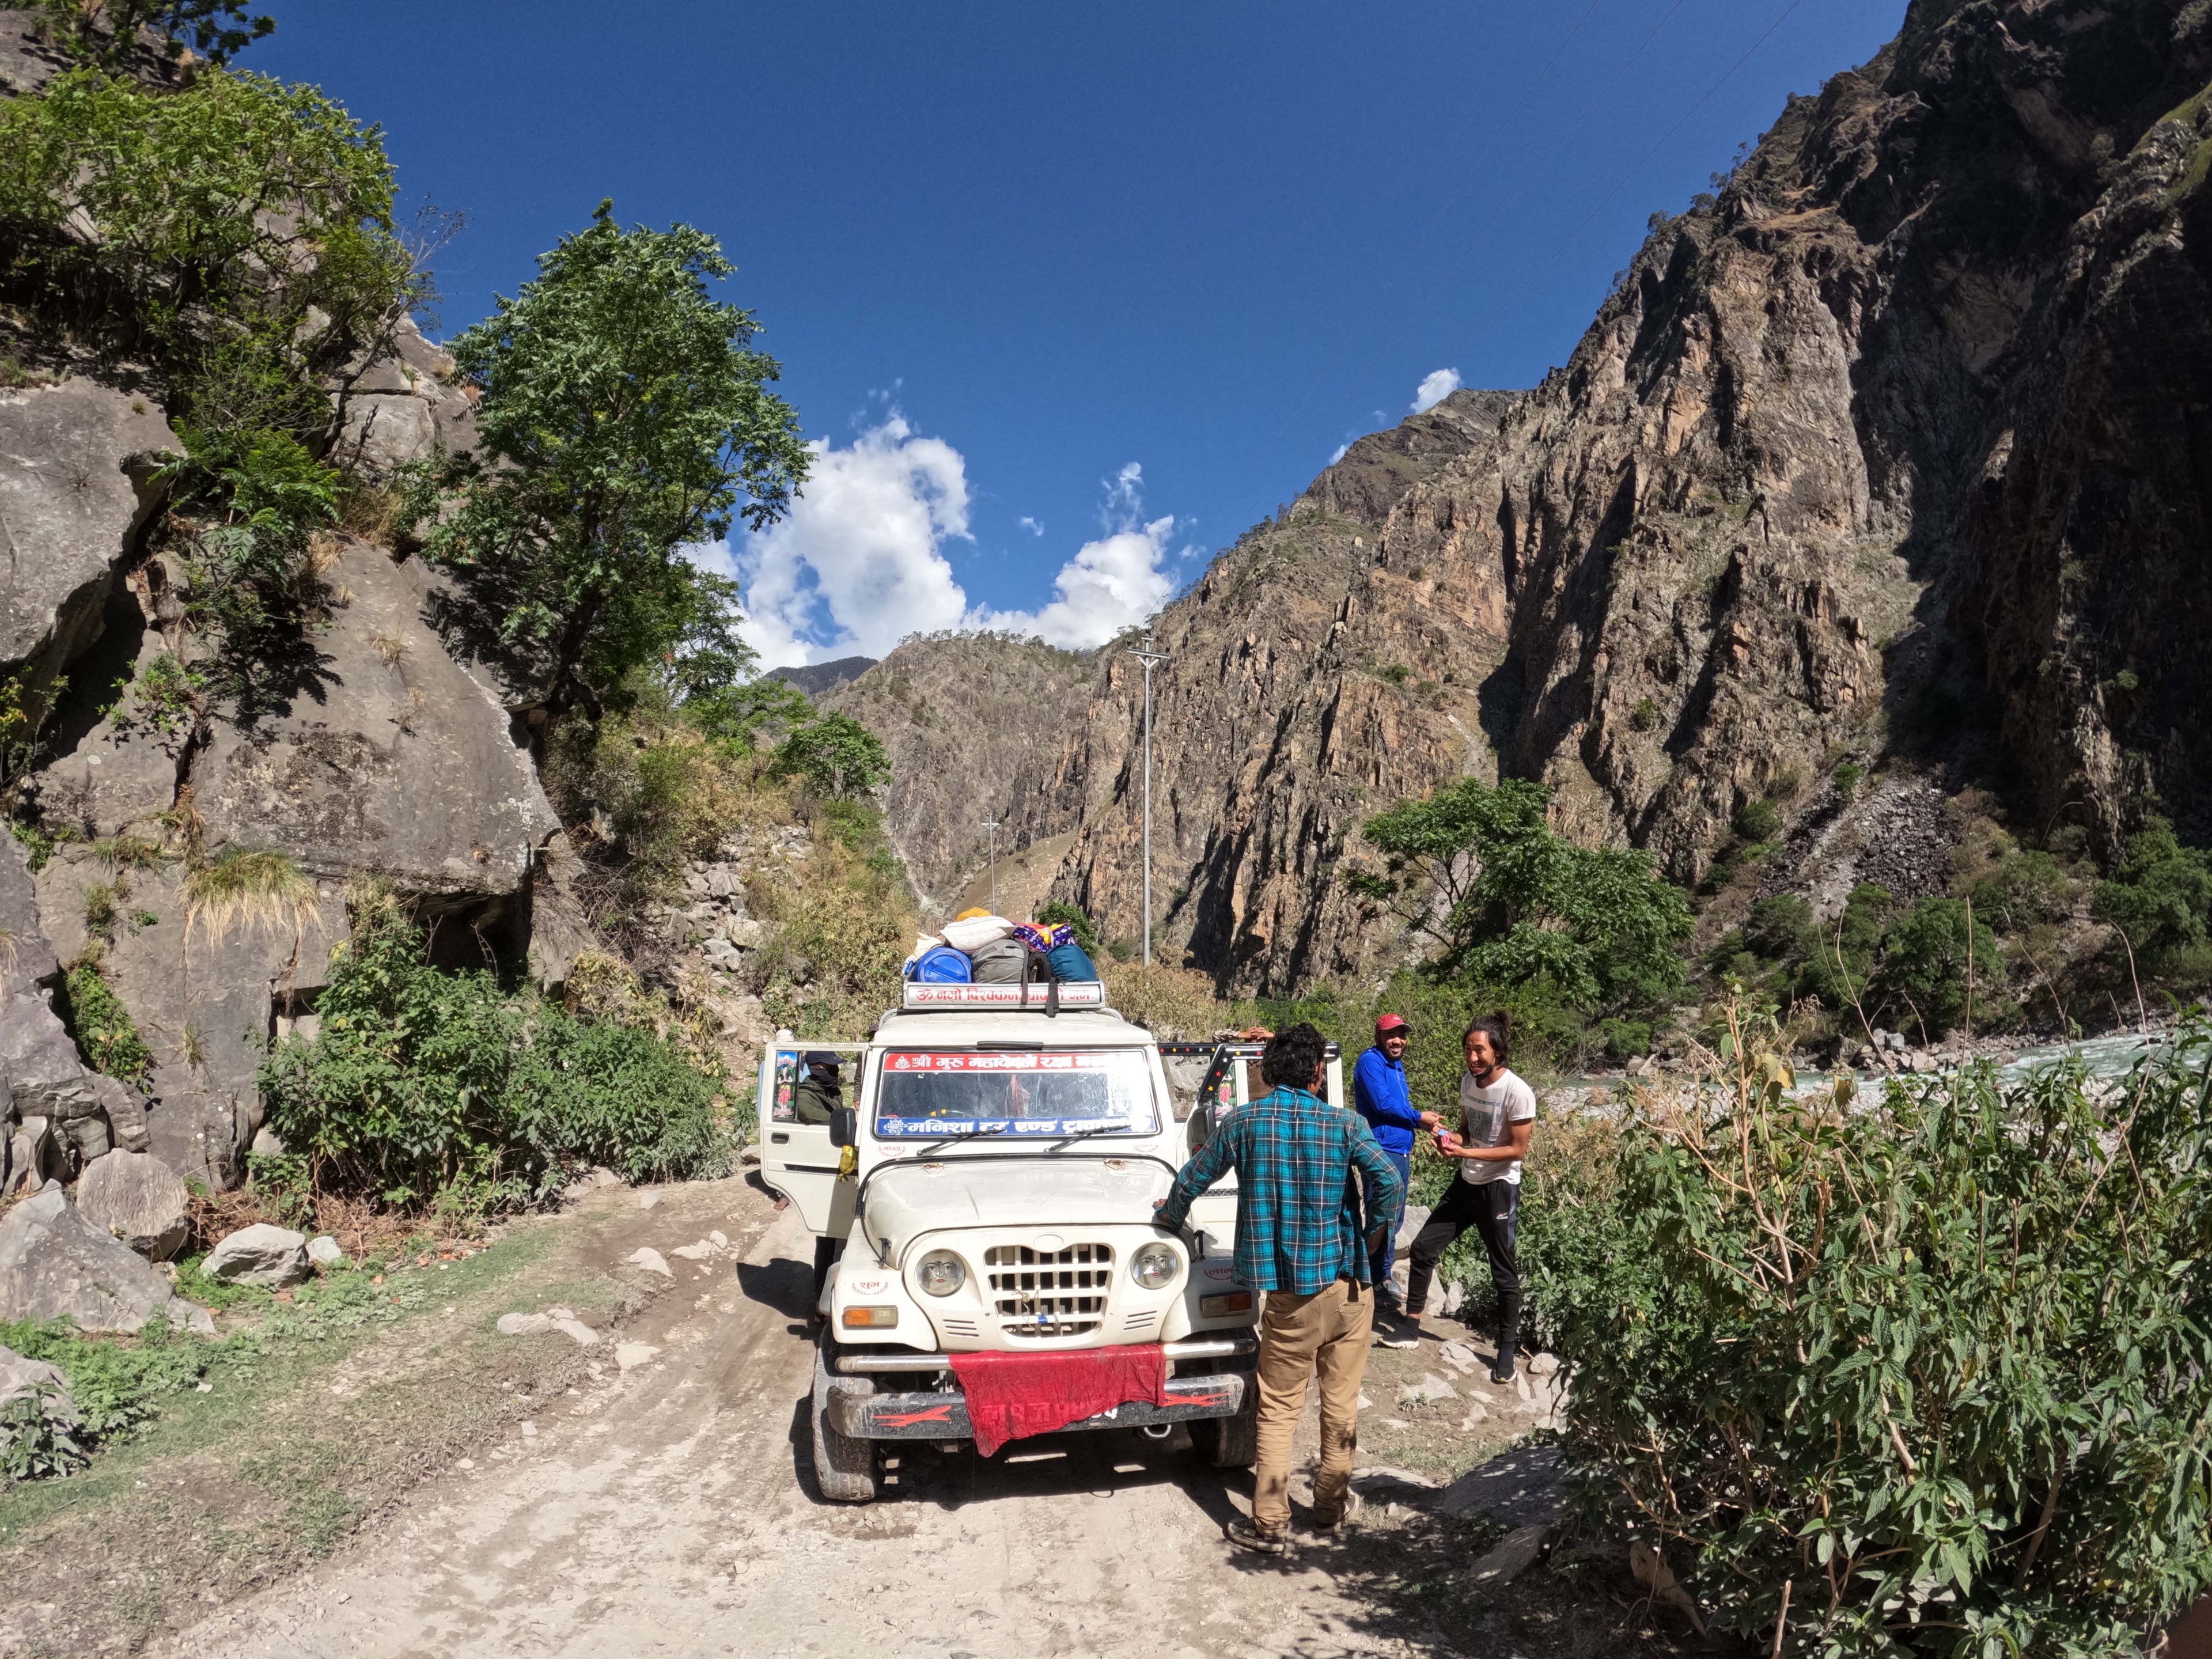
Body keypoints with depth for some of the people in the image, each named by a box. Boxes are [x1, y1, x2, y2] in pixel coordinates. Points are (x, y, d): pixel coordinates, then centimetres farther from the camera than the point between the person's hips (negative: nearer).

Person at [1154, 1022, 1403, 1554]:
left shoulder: (1242, 1123, -2)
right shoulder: (1342, 1125, -5)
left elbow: (1192, 1180, 6)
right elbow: (1387, 1181, -18)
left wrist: (1172, 1216, 27)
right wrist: (1374, 1239, 0)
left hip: (1289, 1292, -1)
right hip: (1347, 1282, 1)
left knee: (1279, 1409, 8)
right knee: (1340, 1402, 16)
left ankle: (1270, 1525, 9)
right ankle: (1330, 1504, 28)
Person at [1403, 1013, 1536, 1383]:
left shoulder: (1517, 1092, -22)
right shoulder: (1467, 1080, 0)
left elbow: (1518, 1149, -18)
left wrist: (1465, 1153, -24)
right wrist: (1451, 1139, -9)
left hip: (1499, 1189, -7)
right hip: (1466, 1183, 7)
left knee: (1504, 1273, 6)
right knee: (1423, 1247, 8)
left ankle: (1507, 1349, 21)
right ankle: (1412, 1321, 24)